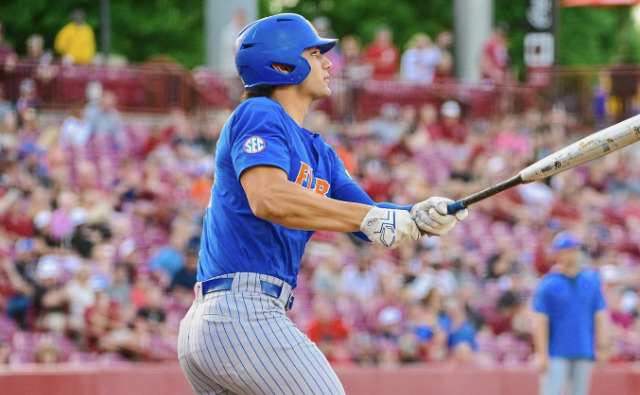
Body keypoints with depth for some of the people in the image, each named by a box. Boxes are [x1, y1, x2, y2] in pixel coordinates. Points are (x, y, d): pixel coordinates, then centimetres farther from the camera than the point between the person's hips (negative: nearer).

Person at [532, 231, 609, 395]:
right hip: (556, 355, -4)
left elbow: (600, 314, 10)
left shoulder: (592, 280, 8)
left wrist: (602, 345, 3)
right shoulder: (548, 284, -4)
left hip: (584, 353, 4)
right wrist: (542, 354, -12)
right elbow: (540, 321, -6)